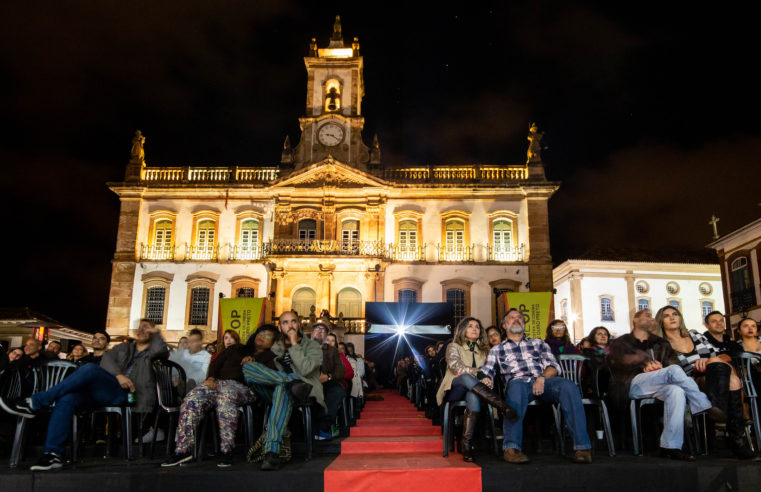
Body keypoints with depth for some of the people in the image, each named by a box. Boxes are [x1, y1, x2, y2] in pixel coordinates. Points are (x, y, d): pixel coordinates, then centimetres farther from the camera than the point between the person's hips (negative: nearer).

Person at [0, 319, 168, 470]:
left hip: (123, 394, -5)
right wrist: (119, 375, -8)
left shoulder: (151, 352, 16)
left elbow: (161, 350, -11)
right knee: (67, 398, -24)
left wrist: (155, 331, 3)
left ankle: (35, 403, -23)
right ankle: (53, 453, -25)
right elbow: (107, 359, 10)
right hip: (102, 391, 6)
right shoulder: (124, 347, 31)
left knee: (90, 369, -30)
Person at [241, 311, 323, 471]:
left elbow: (305, 369, -6)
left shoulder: (312, 346, 12)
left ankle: (272, 450, -48)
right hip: (273, 390, 4)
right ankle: (294, 381, -27)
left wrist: (294, 344, -3)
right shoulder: (275, 348, 24)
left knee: (282, 389, -40)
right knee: (248, 366, -16)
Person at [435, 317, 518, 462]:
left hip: (472, 390, 2)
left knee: (473, 395, -38)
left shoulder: (482, 351, 24)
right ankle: (503, 406, -53)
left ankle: (467, 444, -45)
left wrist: (466, 371, -4)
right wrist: (476, 372, -10)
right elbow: (455, 366, -5)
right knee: (466, 378, -38)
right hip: (454, 389, -2)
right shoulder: (453, 346, 13)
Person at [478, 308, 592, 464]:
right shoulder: (497, 350, 26)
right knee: (517, 385, -40)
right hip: (518, 383, -2)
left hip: (544, 381, 2)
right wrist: (485, 379, -14)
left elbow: (554, 366, 16)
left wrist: (542, 378, -7)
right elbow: (486, 371, 13)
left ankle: (582, 446, -33)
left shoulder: (538, 343, 29)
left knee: (568, 386, -32)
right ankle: (511, 448, -47)